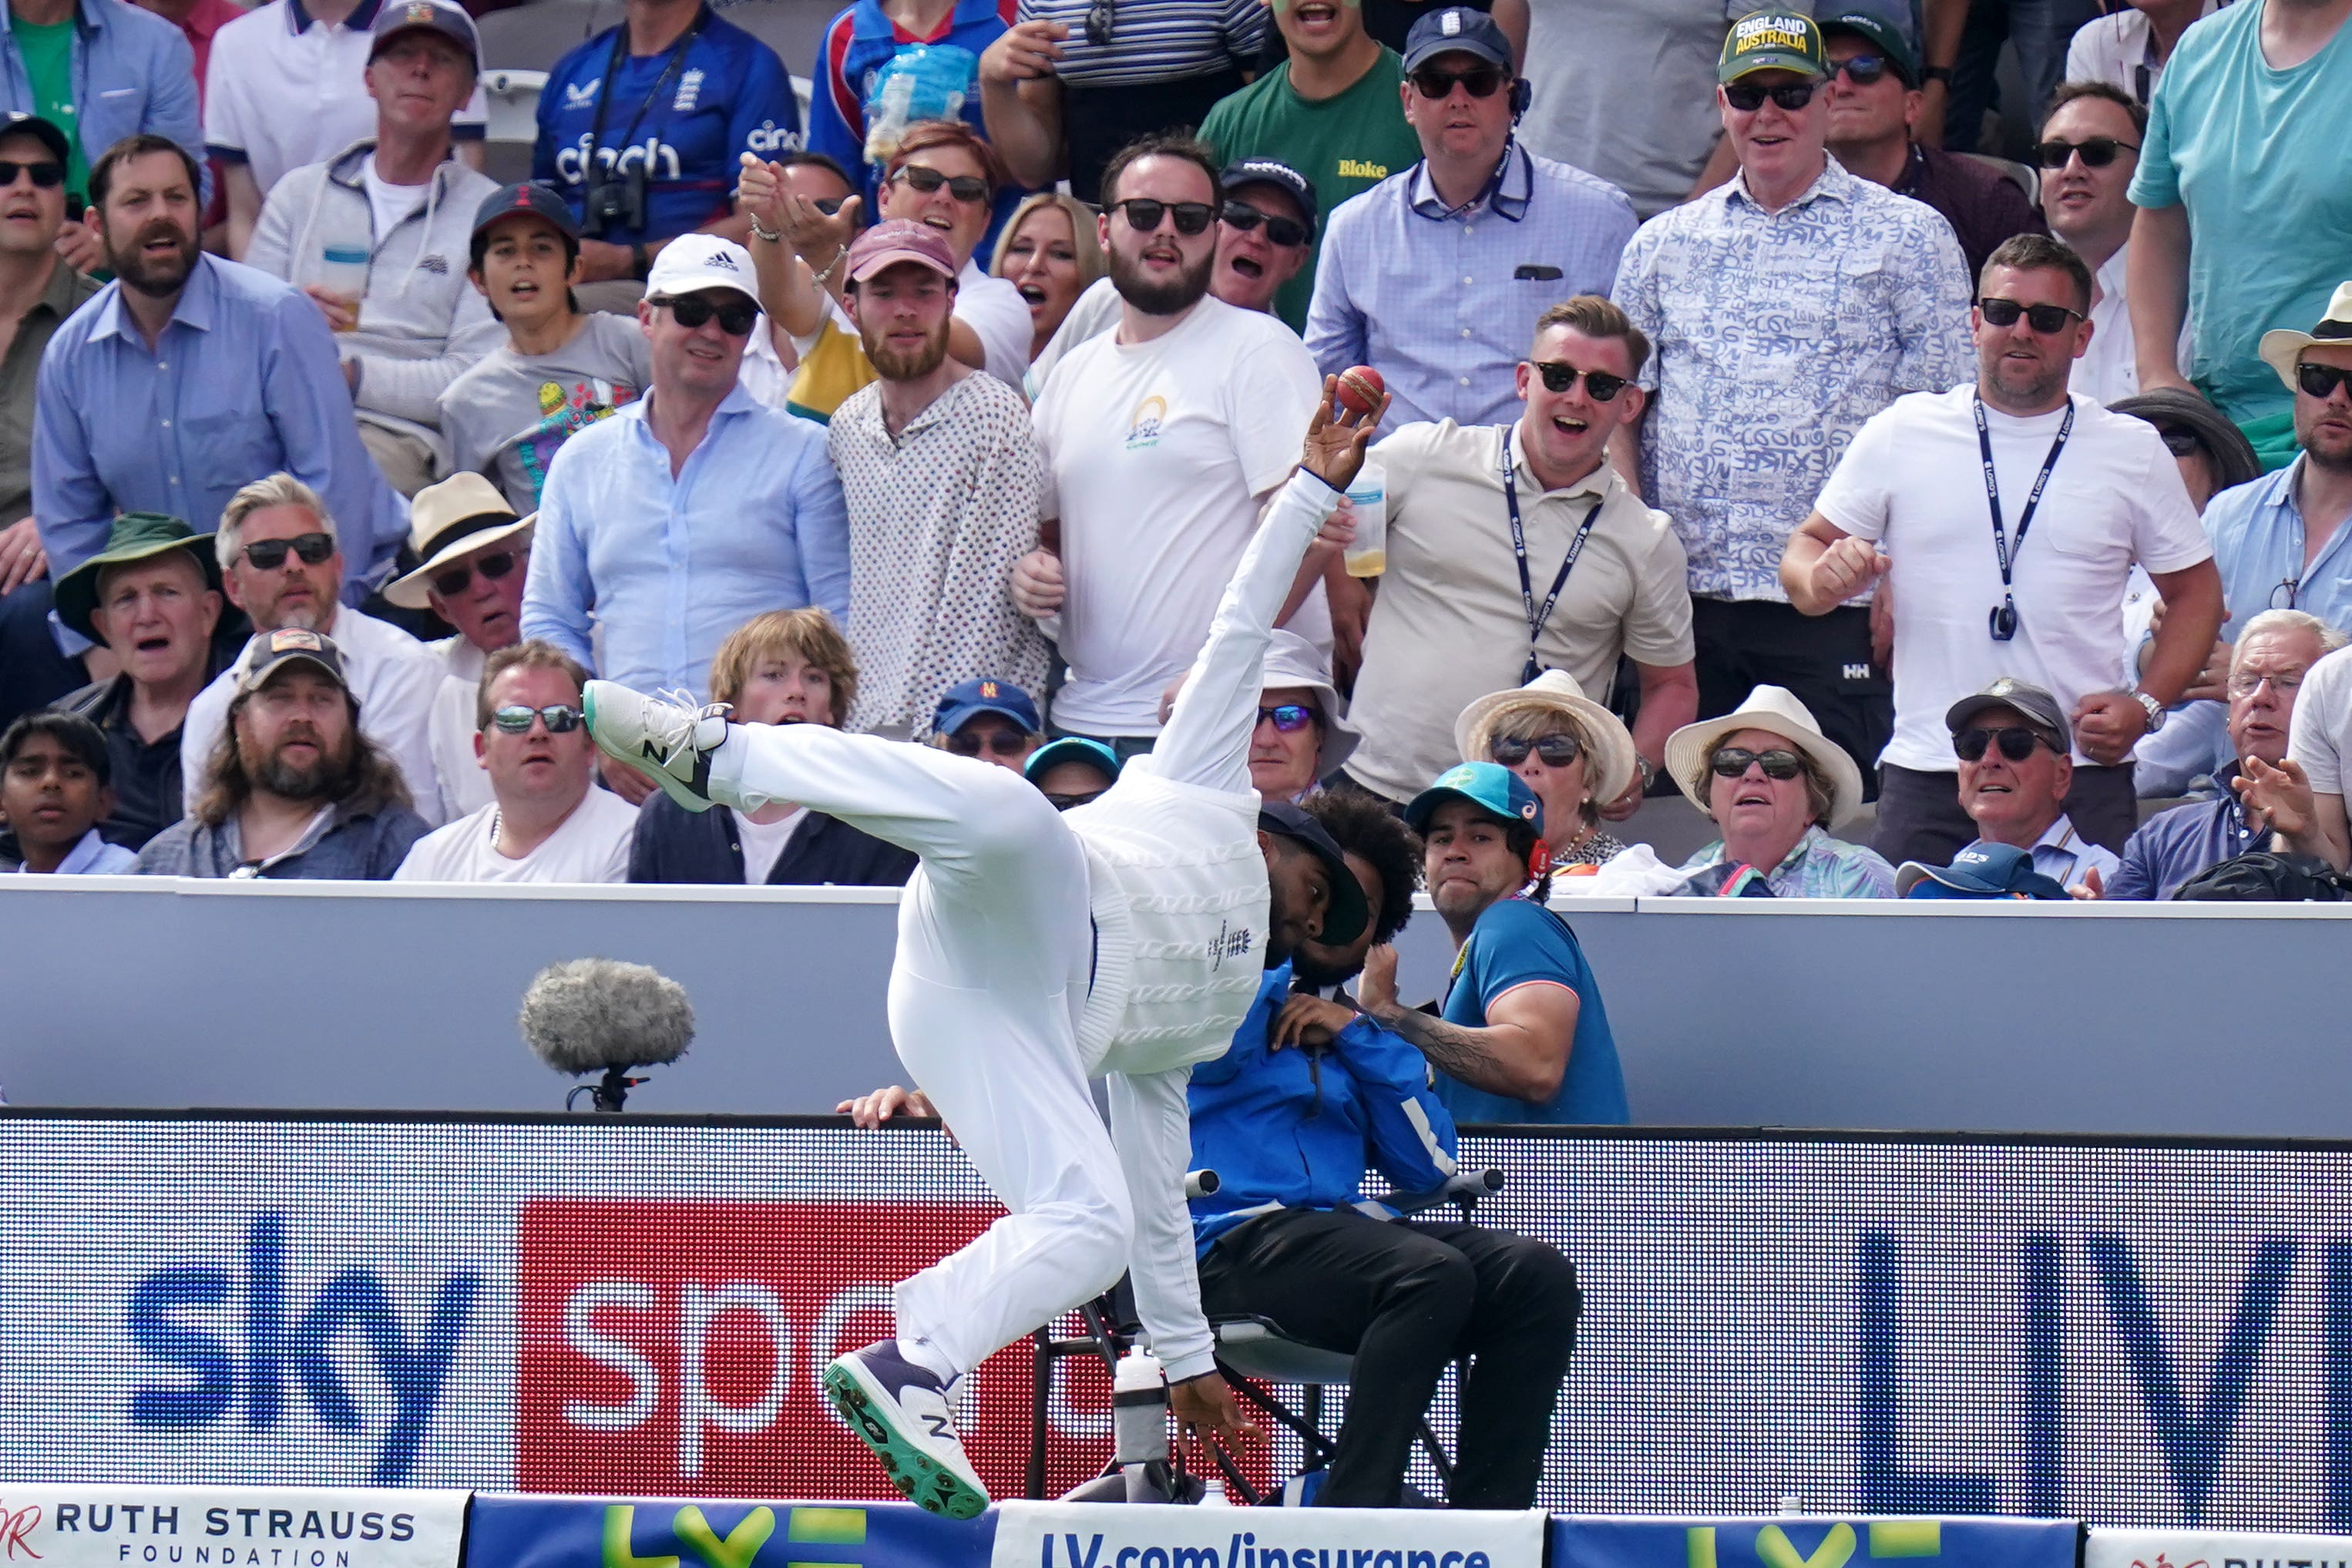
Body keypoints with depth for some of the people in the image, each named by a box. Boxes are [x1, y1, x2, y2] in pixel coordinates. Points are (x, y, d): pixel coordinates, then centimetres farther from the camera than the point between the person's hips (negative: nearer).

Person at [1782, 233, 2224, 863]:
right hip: (1927, 778, 0)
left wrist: (2145, 706, -1)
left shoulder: (2132, 451, 9)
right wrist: (1824, 579, -12)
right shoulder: (1901, 434, 8)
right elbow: (1807, 553, 13)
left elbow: (2194, 593, 15)